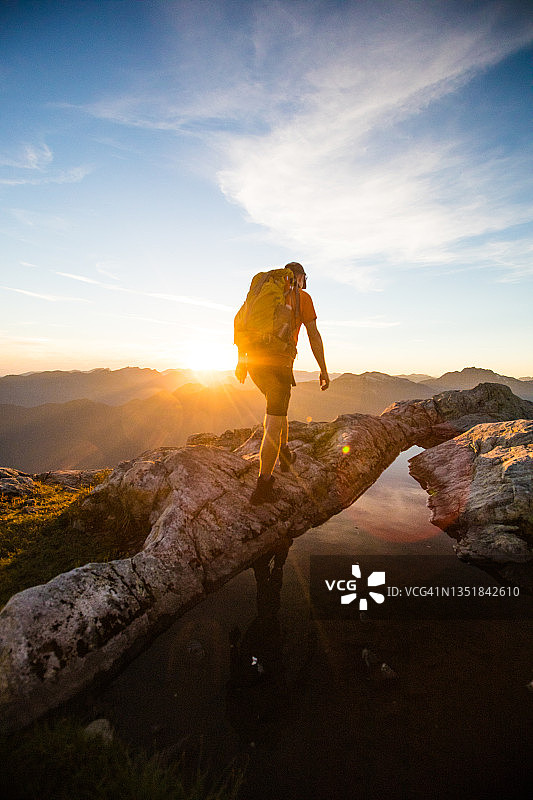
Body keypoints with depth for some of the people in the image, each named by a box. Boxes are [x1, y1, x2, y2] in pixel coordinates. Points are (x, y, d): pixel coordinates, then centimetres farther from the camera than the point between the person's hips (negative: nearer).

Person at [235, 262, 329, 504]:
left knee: (279, 404, 29)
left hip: (254, 361, 6)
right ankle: (263, 485, -6)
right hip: (279, 363, -6)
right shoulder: (302, 297, 7)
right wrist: (323, 370, 6)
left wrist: (241, 361, 15)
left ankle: (284, 456, 39)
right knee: (274, 424, -5)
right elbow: (314, 335, 0)